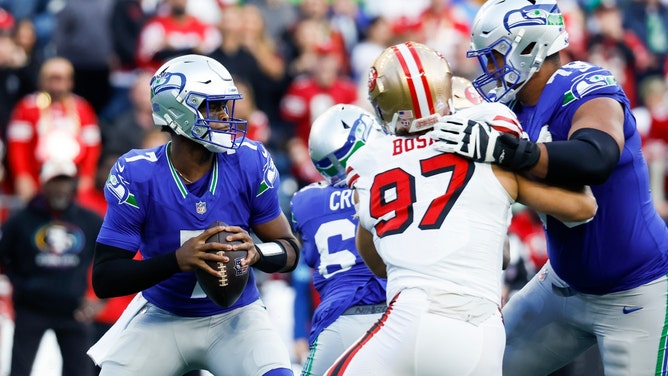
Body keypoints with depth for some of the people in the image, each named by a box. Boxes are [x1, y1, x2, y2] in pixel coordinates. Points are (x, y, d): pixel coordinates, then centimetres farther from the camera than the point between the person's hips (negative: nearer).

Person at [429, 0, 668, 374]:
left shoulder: (585, 89, -22)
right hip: (566, 283, 9)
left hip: (635, 296, -9)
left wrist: (498, 148, -49)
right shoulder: (517, 110, 1)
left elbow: (593, 160, -42)